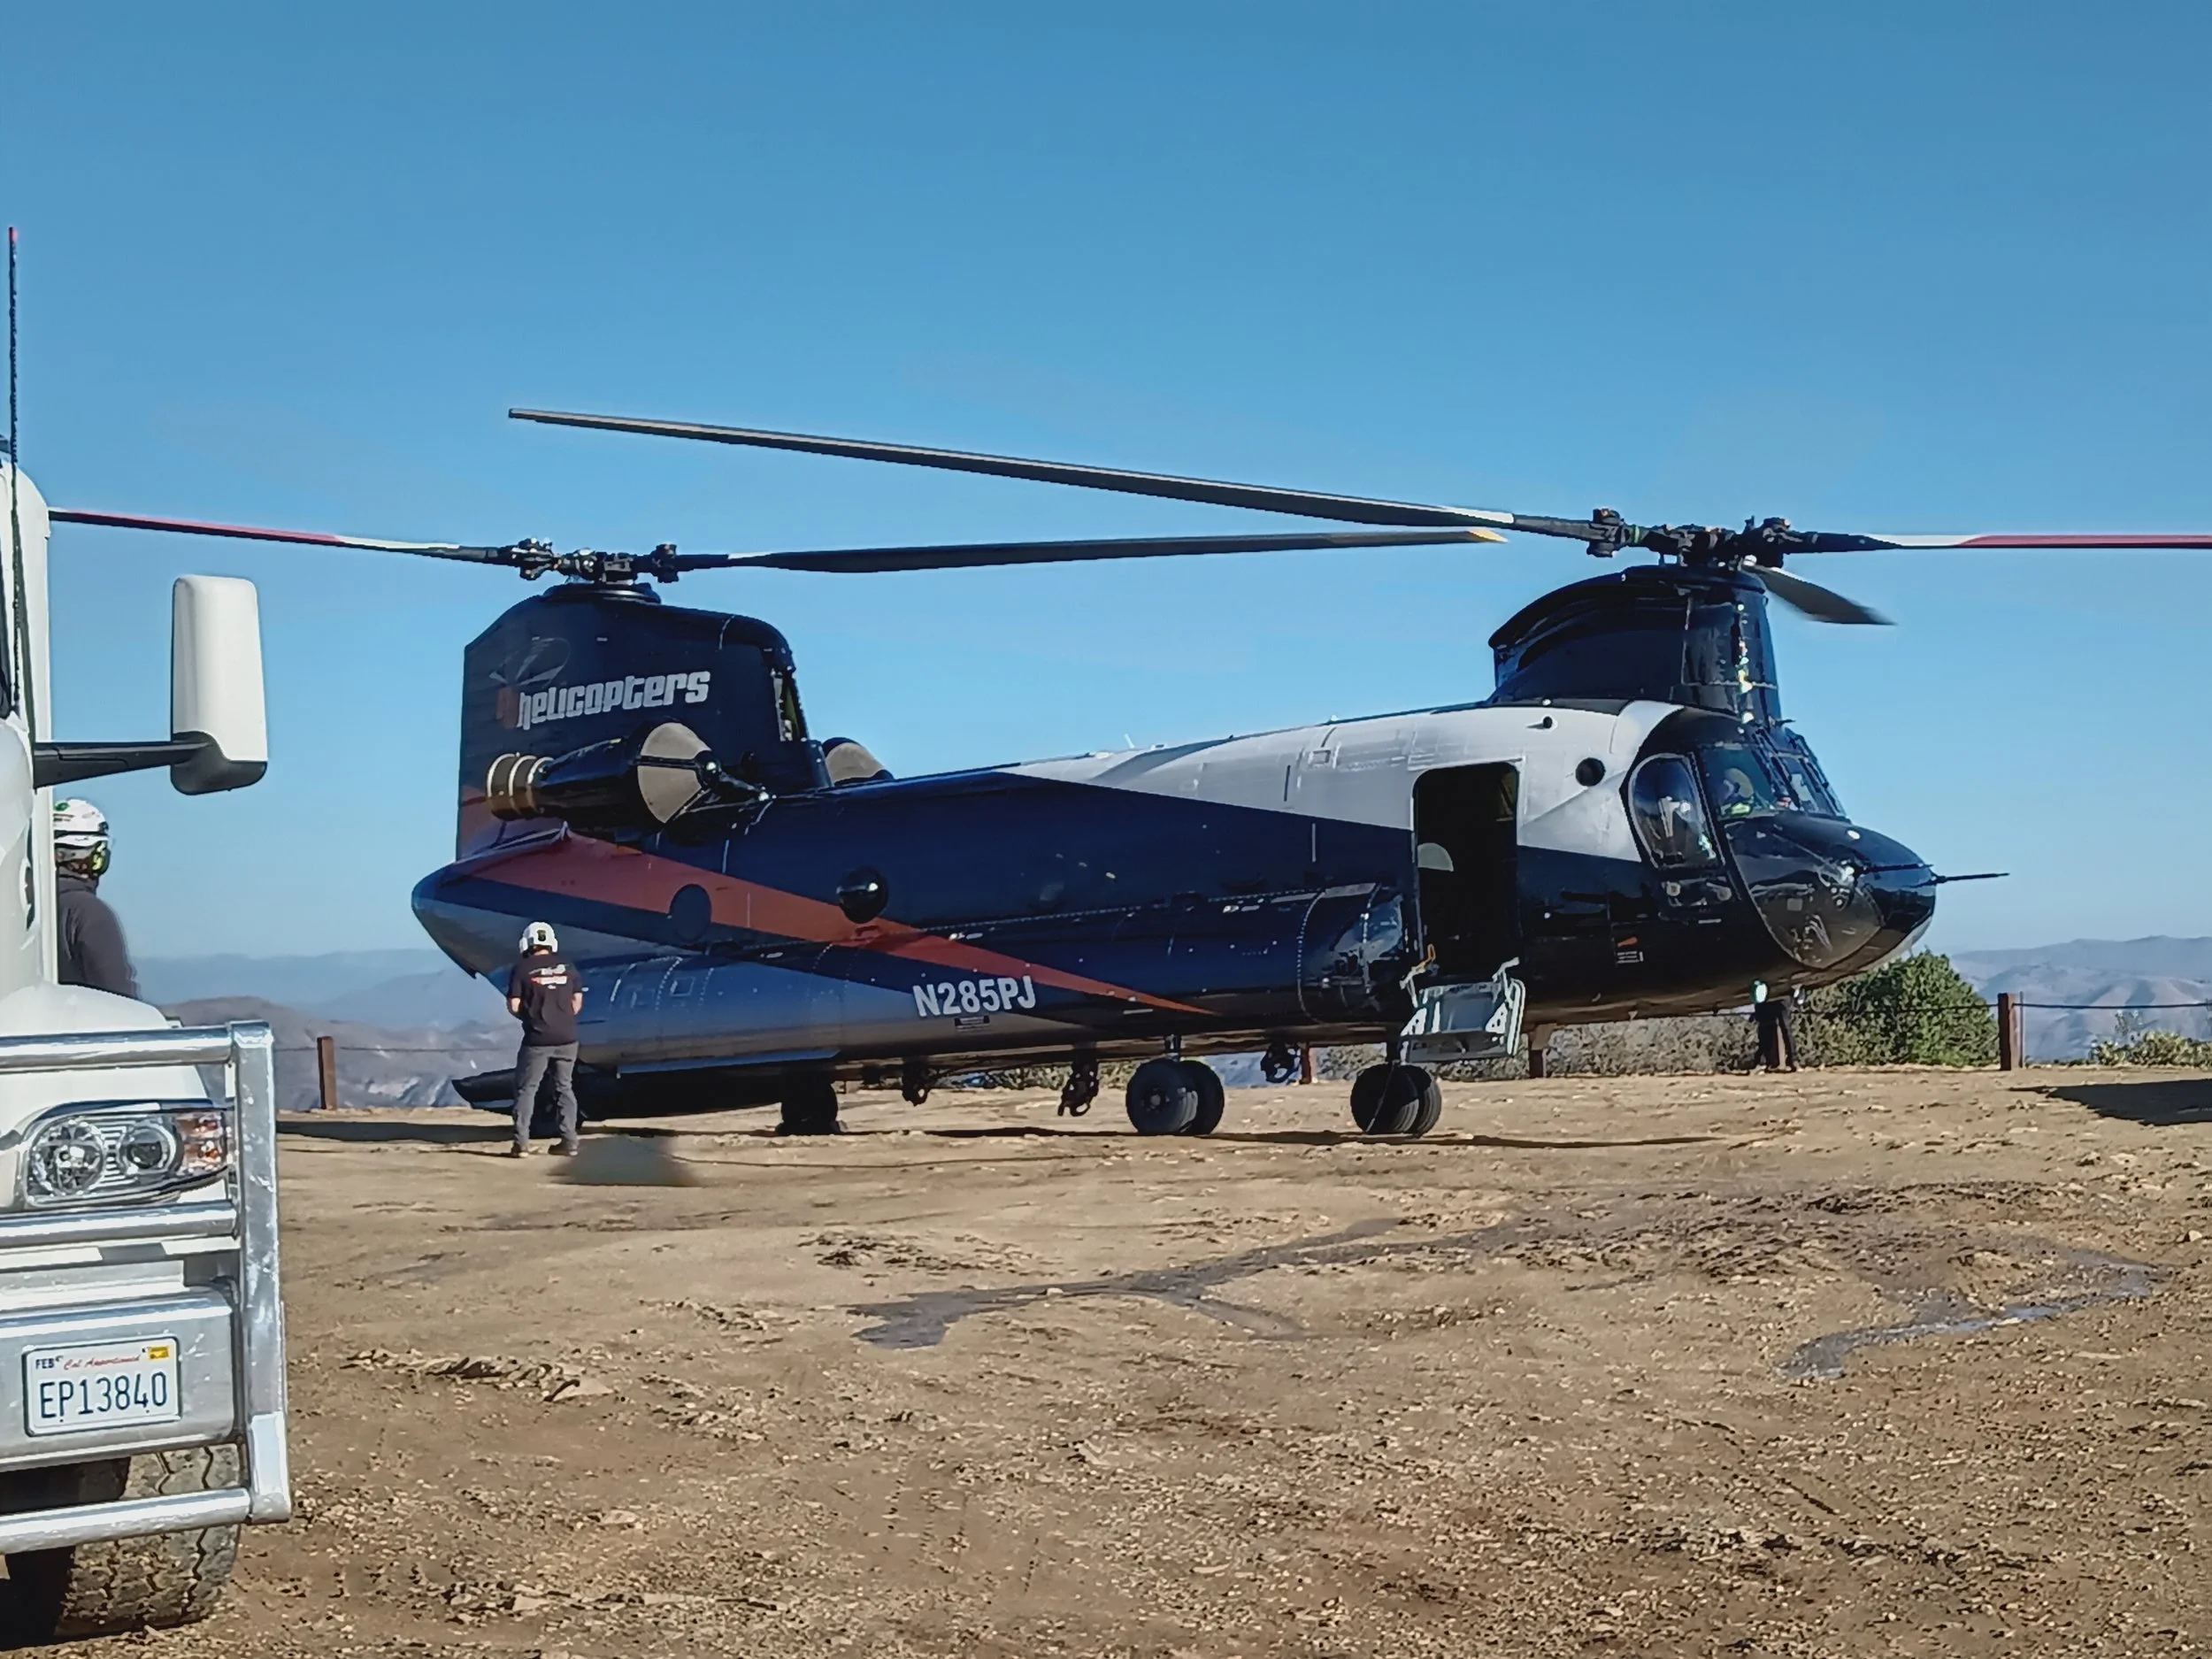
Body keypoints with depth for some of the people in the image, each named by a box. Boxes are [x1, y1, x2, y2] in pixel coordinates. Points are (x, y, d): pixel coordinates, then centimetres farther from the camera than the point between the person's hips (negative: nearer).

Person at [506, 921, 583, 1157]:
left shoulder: (523, 969, -5)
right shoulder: (568, 966, 6)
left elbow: (513, 1006, -6)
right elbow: (577, 1002, 10)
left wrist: (529, 1017, 12)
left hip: (537, 1040, -4)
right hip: (566, 1039, 4)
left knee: (526, 1089, 6)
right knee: (564, 1088, 14)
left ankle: (521, 1142, 0)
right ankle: (569, 1141, 11)